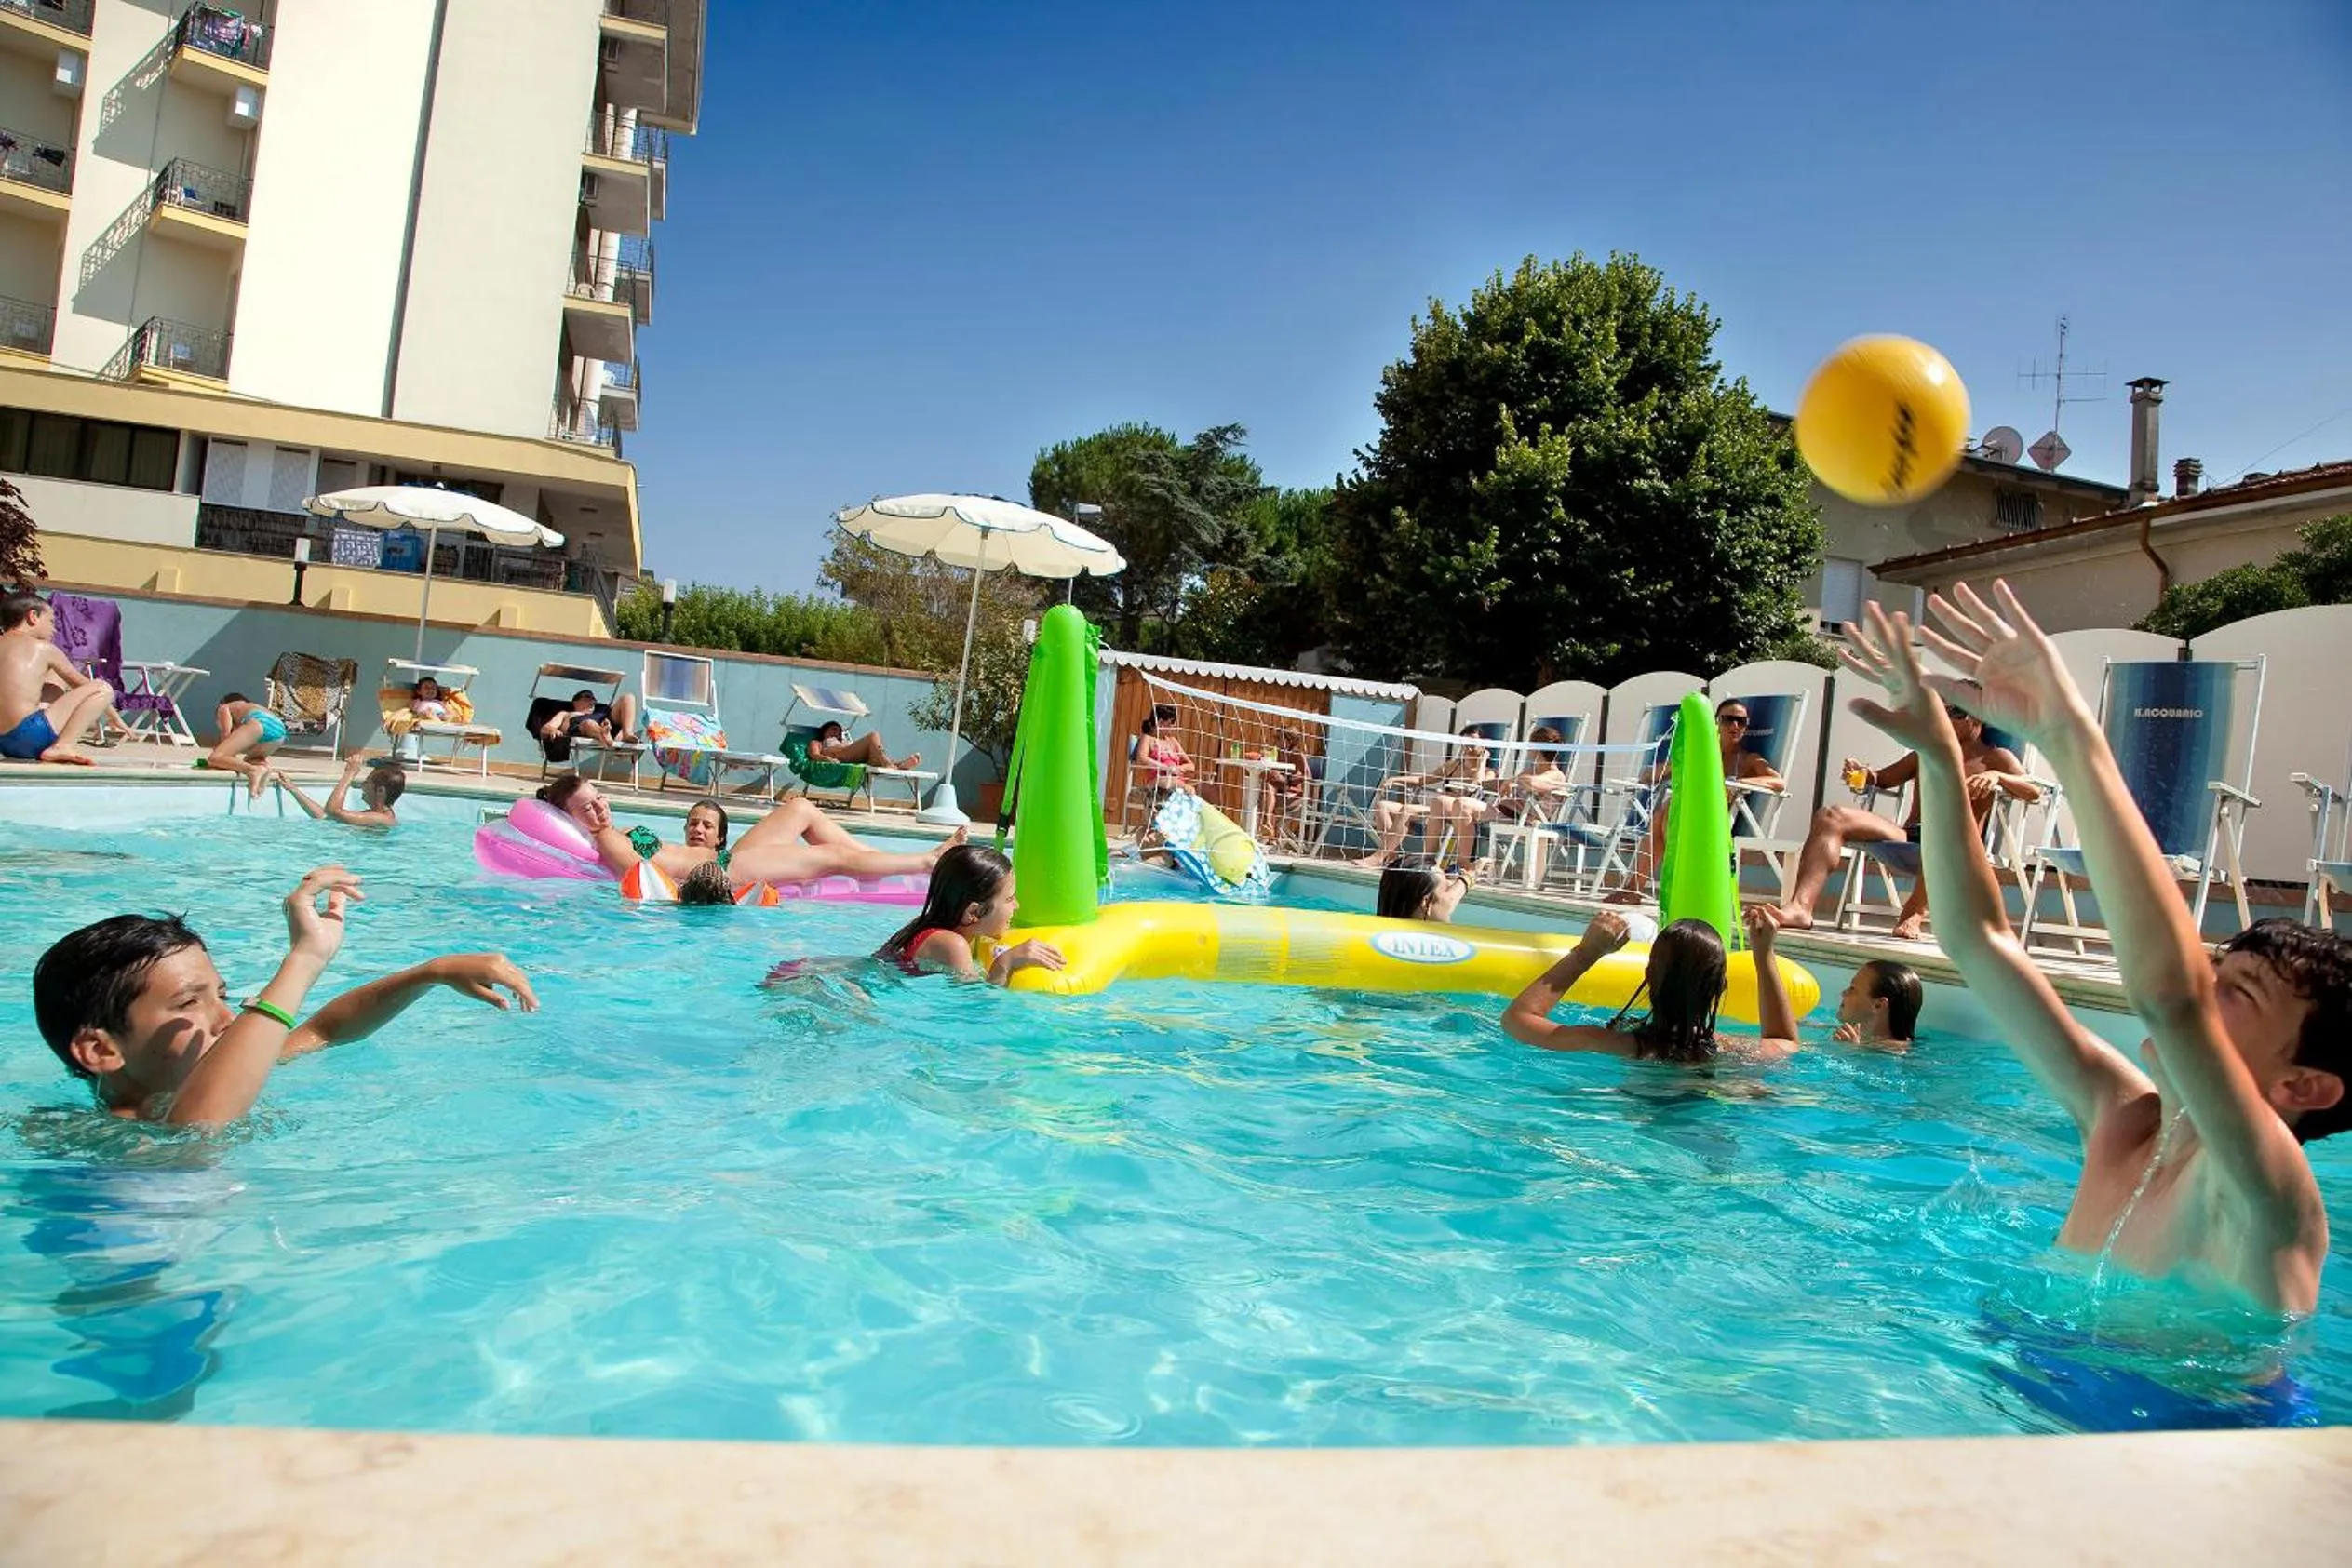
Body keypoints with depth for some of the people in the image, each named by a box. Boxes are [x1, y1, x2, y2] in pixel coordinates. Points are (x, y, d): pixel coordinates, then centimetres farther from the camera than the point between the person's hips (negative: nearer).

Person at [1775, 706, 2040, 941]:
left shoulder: (1995, 757, 15)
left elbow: (2034, 791, 0)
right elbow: (1882, 779, 31)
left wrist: (1996, 776, -19)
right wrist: (1864, 775, 7)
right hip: (1908, 839, 4)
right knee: (1830, 817, -14)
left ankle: (1914, 913, -42)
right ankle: (1801, 906, -36)